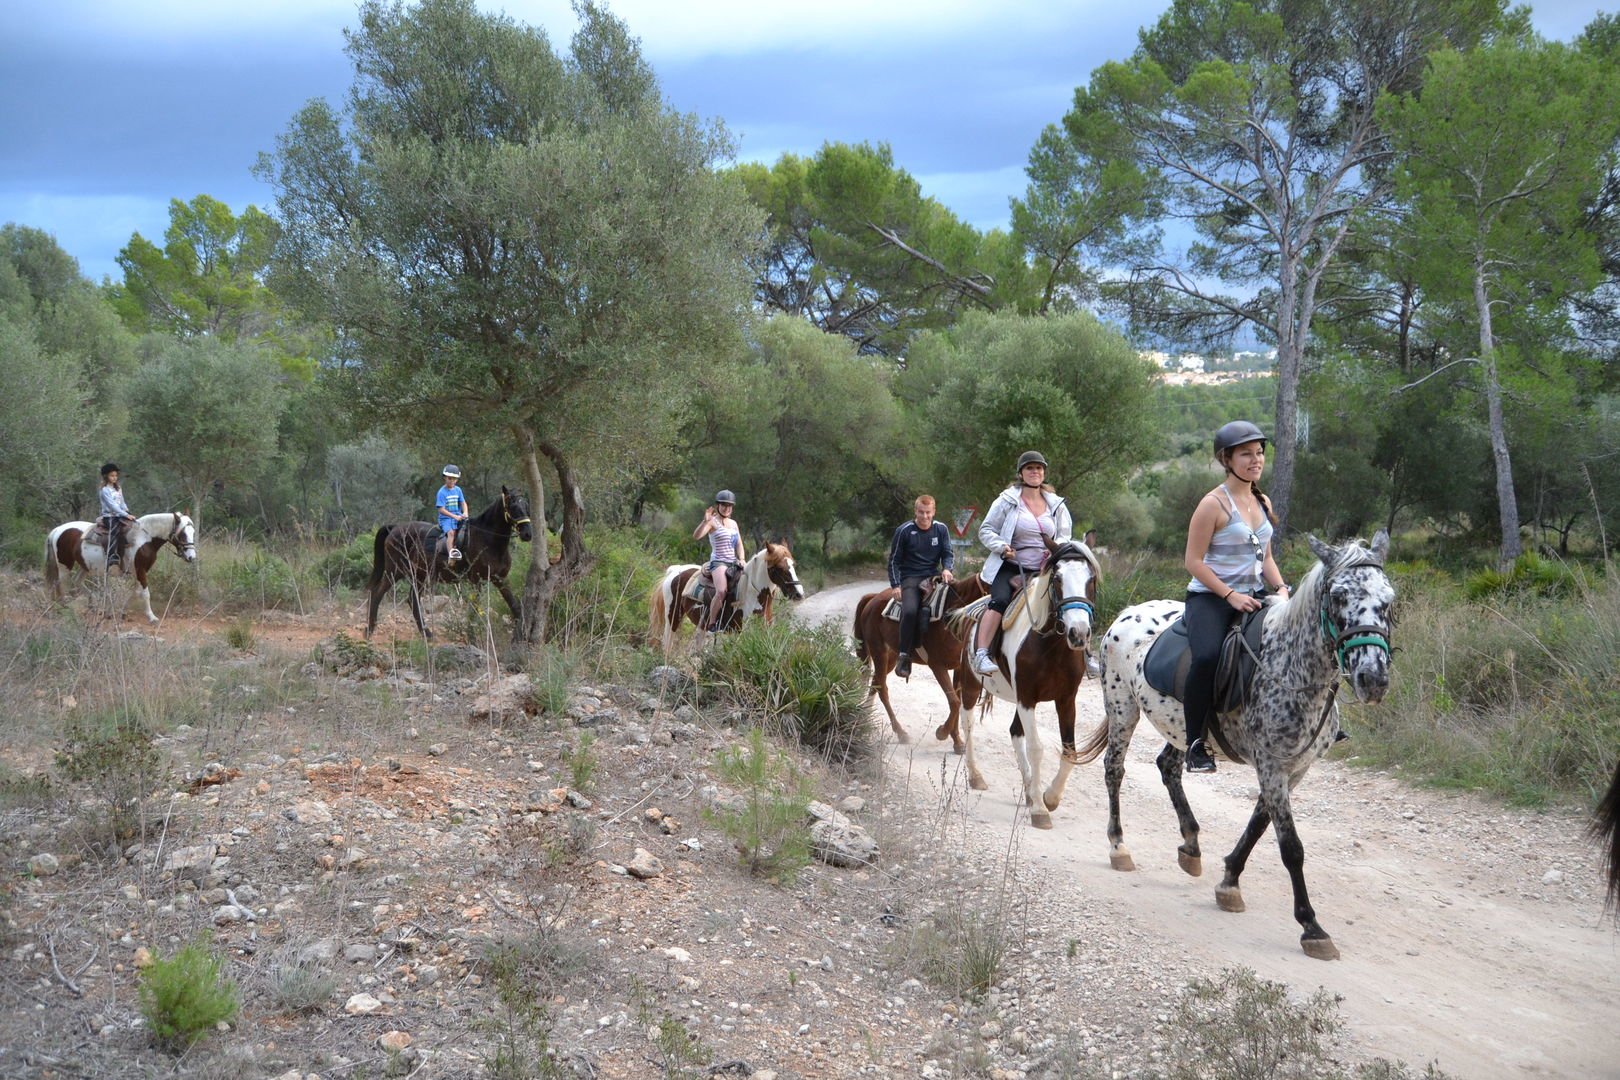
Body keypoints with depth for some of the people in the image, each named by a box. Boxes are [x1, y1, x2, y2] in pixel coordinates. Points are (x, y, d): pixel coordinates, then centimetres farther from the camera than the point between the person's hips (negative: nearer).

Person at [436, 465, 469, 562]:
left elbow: (463, 503, 12)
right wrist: (454, 516, -19)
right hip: (446, 518, -6)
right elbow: (441, 510, -11)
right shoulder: (442, 492, -6)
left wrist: (465, 513, -9)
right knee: (451, 532, -31)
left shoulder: (458, 490, 11)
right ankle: (451, 554, -47)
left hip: (458, 517, 6)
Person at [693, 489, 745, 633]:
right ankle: (711, 625, -20)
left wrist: (741, 559, -2)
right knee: (722, 591, -30)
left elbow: (739, 544, 16)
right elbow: (696, 536, -19)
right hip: (718, 562, -7)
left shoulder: (733, 523, 18)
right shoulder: (713, 522, -3)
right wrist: (705, 521, -33)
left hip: (734, 563, 7)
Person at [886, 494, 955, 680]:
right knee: (910, 611, -31)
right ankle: (904, 656, -23)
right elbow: (894, 560, 5)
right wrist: (895, 586, -5)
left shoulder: (941, 529, 8)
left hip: (933, 576, 3)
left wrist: (946, 569, -13)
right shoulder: (904, 531, 0)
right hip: (910, 579, -3)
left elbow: (948, 554, 10)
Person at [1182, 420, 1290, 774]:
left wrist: (1281, 588, 0)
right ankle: (1195, 743, -20)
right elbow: (1194, 562, -11)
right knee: (1207, 656, -33)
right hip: (1209, 597, -7)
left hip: (1253, 596, 7)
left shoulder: (1263, 502, 12)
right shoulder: (1214, 504, -9)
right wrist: (1231, 596, -18)